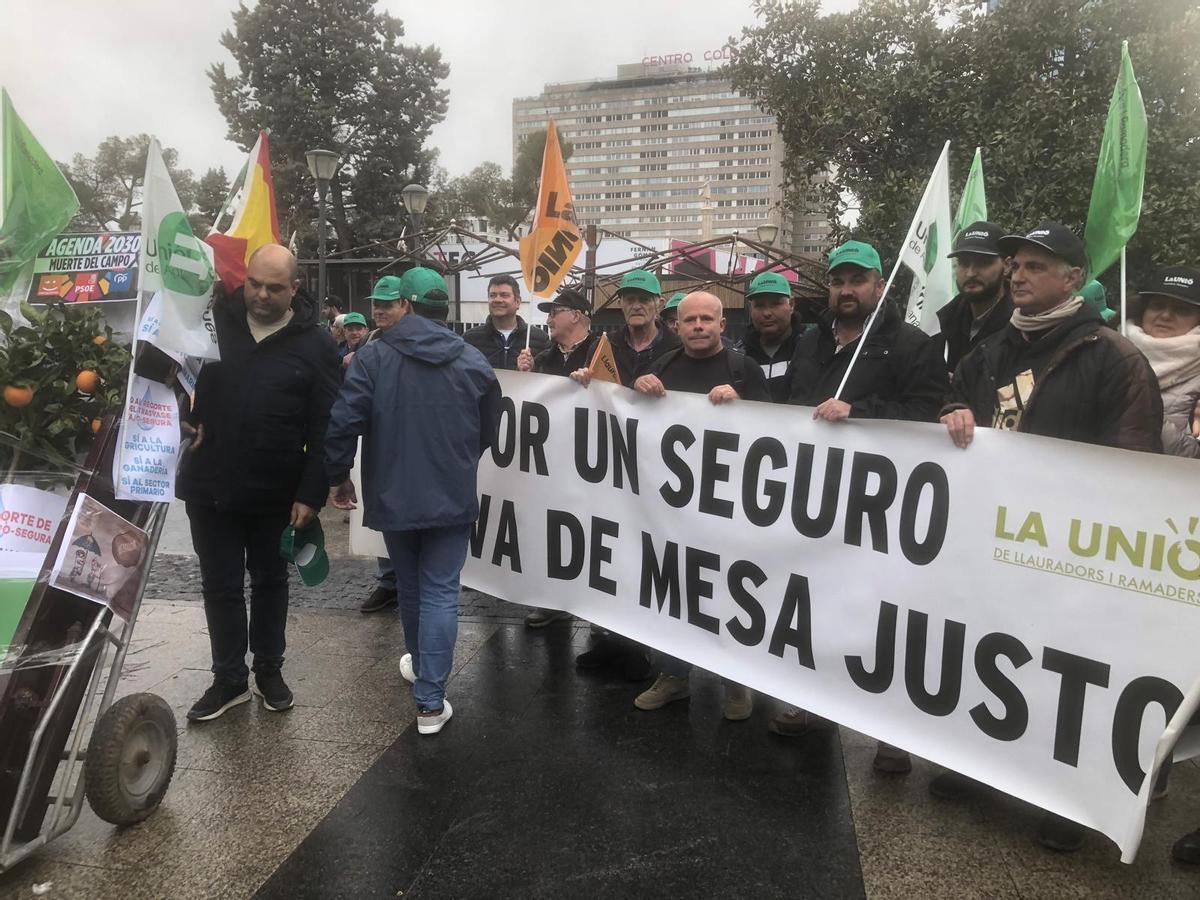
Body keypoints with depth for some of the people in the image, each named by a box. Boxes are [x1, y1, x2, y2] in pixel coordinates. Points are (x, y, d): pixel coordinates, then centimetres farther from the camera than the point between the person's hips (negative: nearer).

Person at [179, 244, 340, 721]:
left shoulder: (315, 343, -8)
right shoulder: (214, 319, -3)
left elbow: (324, 426, -9)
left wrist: (311, 493, -13)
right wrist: (181, 418, -9)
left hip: (276, 491, -1)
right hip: (210, 484, 2)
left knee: (270, 580, 16)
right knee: (220, 585, 11)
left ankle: (269, 670, 32)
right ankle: (229, 678, 27)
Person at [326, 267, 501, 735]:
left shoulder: (373, 357, -9)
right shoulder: (473, 361, -1)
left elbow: (342, 423, -14)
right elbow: (487, 431, 8)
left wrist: (339, 474, 3)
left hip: (394, 496, 0)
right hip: (452, 498, 0)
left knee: (410, 588, 19)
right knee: (440, 593, 3)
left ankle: (421, 666, 42)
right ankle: (430, 700, 1)